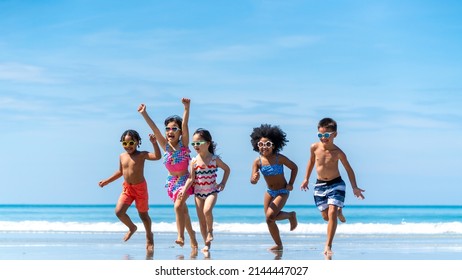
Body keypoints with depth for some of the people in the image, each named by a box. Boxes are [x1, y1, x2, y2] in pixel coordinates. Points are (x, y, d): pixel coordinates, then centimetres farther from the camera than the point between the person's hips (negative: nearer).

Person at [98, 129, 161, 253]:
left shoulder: (142, 155, -11)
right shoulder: (122, 156, 5)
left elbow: (157, 156, -26)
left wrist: (154, 143, -40)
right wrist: (107, 181, 22)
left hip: (140, 187, -4)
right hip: (127, 188, 4)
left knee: (143, 214, 8)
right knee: (119, 212, -10)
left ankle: (149, 236, 32)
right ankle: (132, 228, 20)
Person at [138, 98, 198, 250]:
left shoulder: (183, 143, -10)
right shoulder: (165, 145, -2)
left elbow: (185, 125, -24)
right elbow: (154, 128, -11)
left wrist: (186, 108, -38)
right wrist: (144, 114, -21)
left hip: (184, 180, -5)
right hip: (171, 181, 5)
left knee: (178, 205, -25)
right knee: (183, 209, 16)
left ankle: (181, 236, -27)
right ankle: (192, 235, 32)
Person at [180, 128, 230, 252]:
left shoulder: (215, 159, -5)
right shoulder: (194, 161, -2)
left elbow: (227, 169, 10)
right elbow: (191, 178, -5)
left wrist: (223, 183, 0)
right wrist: (184, 190, -18)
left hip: (212, 191, -3)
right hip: (198, 193, 3)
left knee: (207, 210, -29)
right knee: (201, 220, 4)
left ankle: (210, 231, -1)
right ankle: (207, 244, 16)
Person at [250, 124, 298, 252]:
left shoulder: (280, 158, -19)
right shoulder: (258, 161, -11)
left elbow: (294, 168, -4)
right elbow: (252, 180, -16)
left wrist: (291, 184, -10)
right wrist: (255, 179, -40)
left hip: (282, 192, -4)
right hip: (269, 192, 4)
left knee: (270, 216, -21)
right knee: (269, 220, 5)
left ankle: (290, 215, 7)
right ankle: (279, 245, 23)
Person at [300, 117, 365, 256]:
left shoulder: (338, 152, -16)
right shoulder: (315, 147, -9)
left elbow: (348, 169, -4)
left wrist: (354, 187, -9)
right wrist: (306, 179, 16)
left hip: (336, 184, -4)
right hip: (320, 185, 4)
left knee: (332, 213, -18)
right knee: (326, 216, 8)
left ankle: (328, 246, -13)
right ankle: (338, 212, 47)